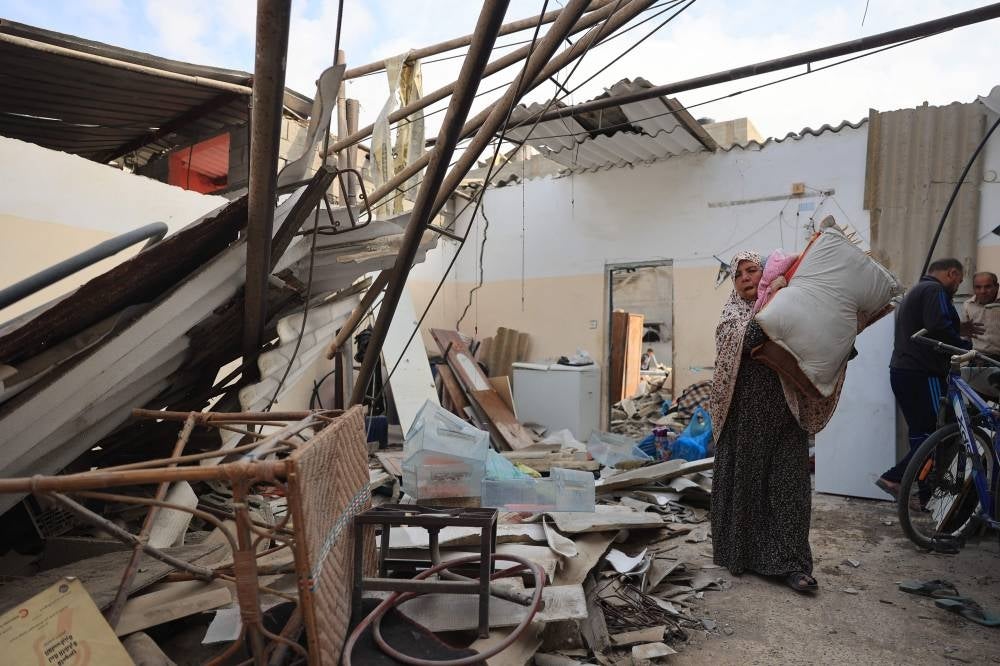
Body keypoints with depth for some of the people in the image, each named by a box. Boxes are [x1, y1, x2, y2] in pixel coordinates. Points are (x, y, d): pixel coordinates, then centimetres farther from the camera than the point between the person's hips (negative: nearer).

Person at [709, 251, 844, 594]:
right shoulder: (733, 312, 3)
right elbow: (748, 338, -17)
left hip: (784, 410, 2)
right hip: (745, 411, -2)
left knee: (789, 482, 0)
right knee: (743, 480, 5)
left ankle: (790, 562, 7)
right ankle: (740, 553, 21)